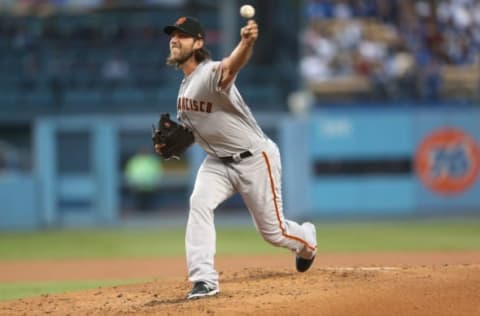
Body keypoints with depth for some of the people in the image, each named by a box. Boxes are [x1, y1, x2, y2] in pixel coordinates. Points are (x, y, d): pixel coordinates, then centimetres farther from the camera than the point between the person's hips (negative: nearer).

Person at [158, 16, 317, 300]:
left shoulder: (212, 73, -26)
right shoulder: (186, 85, 2)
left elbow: (232, 65, -51)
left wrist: (246, 42, -75)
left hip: (255, 159, -7)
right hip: (218, 162, 7)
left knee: (273, 231, 5)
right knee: (199, 203, -22)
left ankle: (306, 239, 42)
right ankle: (204, 279, -23)